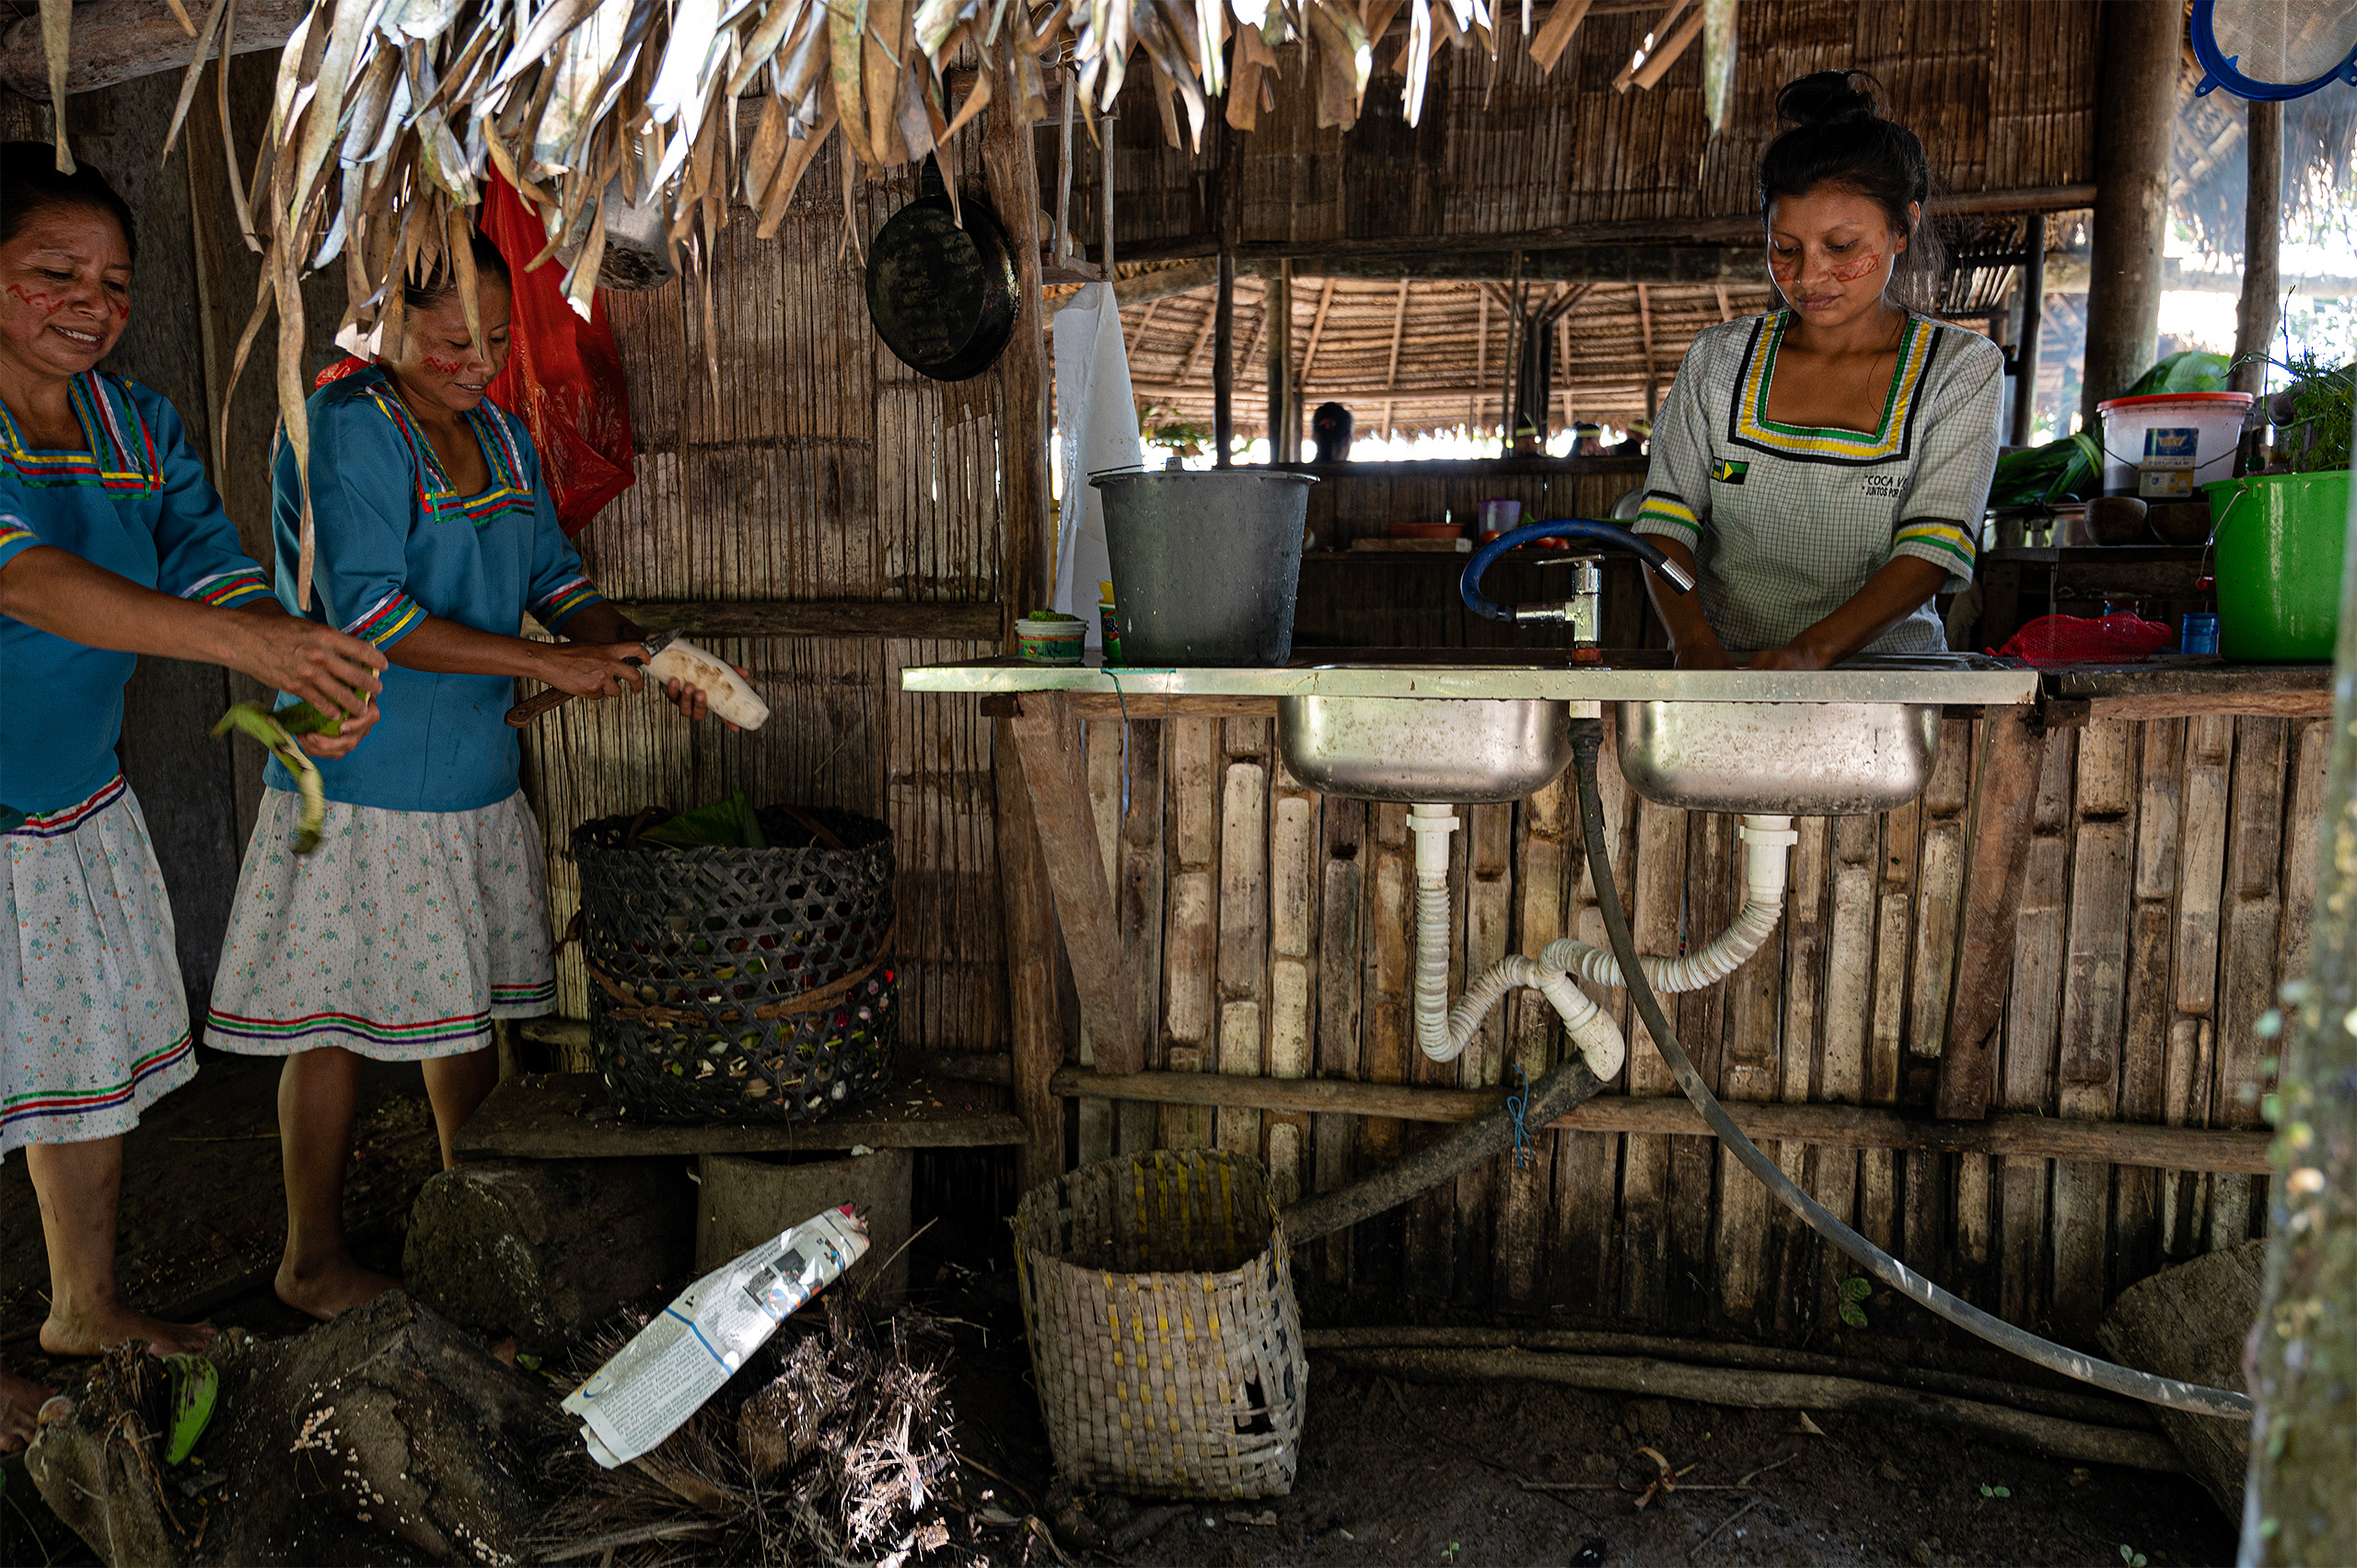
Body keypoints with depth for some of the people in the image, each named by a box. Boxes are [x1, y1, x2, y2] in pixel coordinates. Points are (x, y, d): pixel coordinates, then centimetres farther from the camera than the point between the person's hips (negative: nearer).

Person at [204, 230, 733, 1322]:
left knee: (465, 1002, 16)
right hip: (361, 782, -7)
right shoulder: (342, 426, -13)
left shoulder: (504, 437, 11)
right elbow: (366, 611, -21)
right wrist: (546, 663, -23)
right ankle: (313, 1257, 20)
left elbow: (553, 577, 14)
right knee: (339, 1017, 4)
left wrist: (639, 655, -4)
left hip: (475, 776, 7)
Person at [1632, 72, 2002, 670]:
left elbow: (1931, 550, -8)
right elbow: (1667, 523, 1)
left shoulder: (1962, 368, 3)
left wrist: (1814, 650, -25)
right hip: (1723, 673, 2)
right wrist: (1696, 642, -19)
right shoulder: (1720, 359, 8)